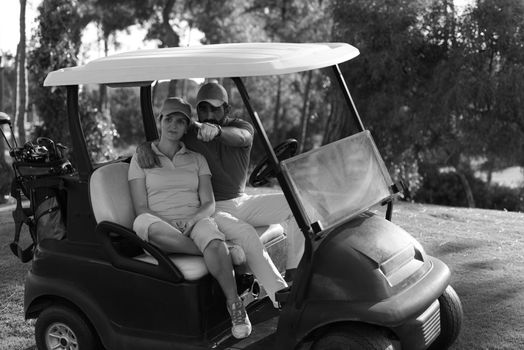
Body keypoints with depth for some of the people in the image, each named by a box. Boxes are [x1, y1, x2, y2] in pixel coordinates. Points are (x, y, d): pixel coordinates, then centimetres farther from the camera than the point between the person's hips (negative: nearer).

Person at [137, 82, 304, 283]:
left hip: (242, 201, 4)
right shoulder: (188, 133, 0)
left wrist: (217, 130, -50)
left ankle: (292, 275, -6)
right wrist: (143, 148, -23)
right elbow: (153, 141, 4)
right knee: (247, 235, -32)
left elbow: (239, 137, -25)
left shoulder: (242, 127, 0)